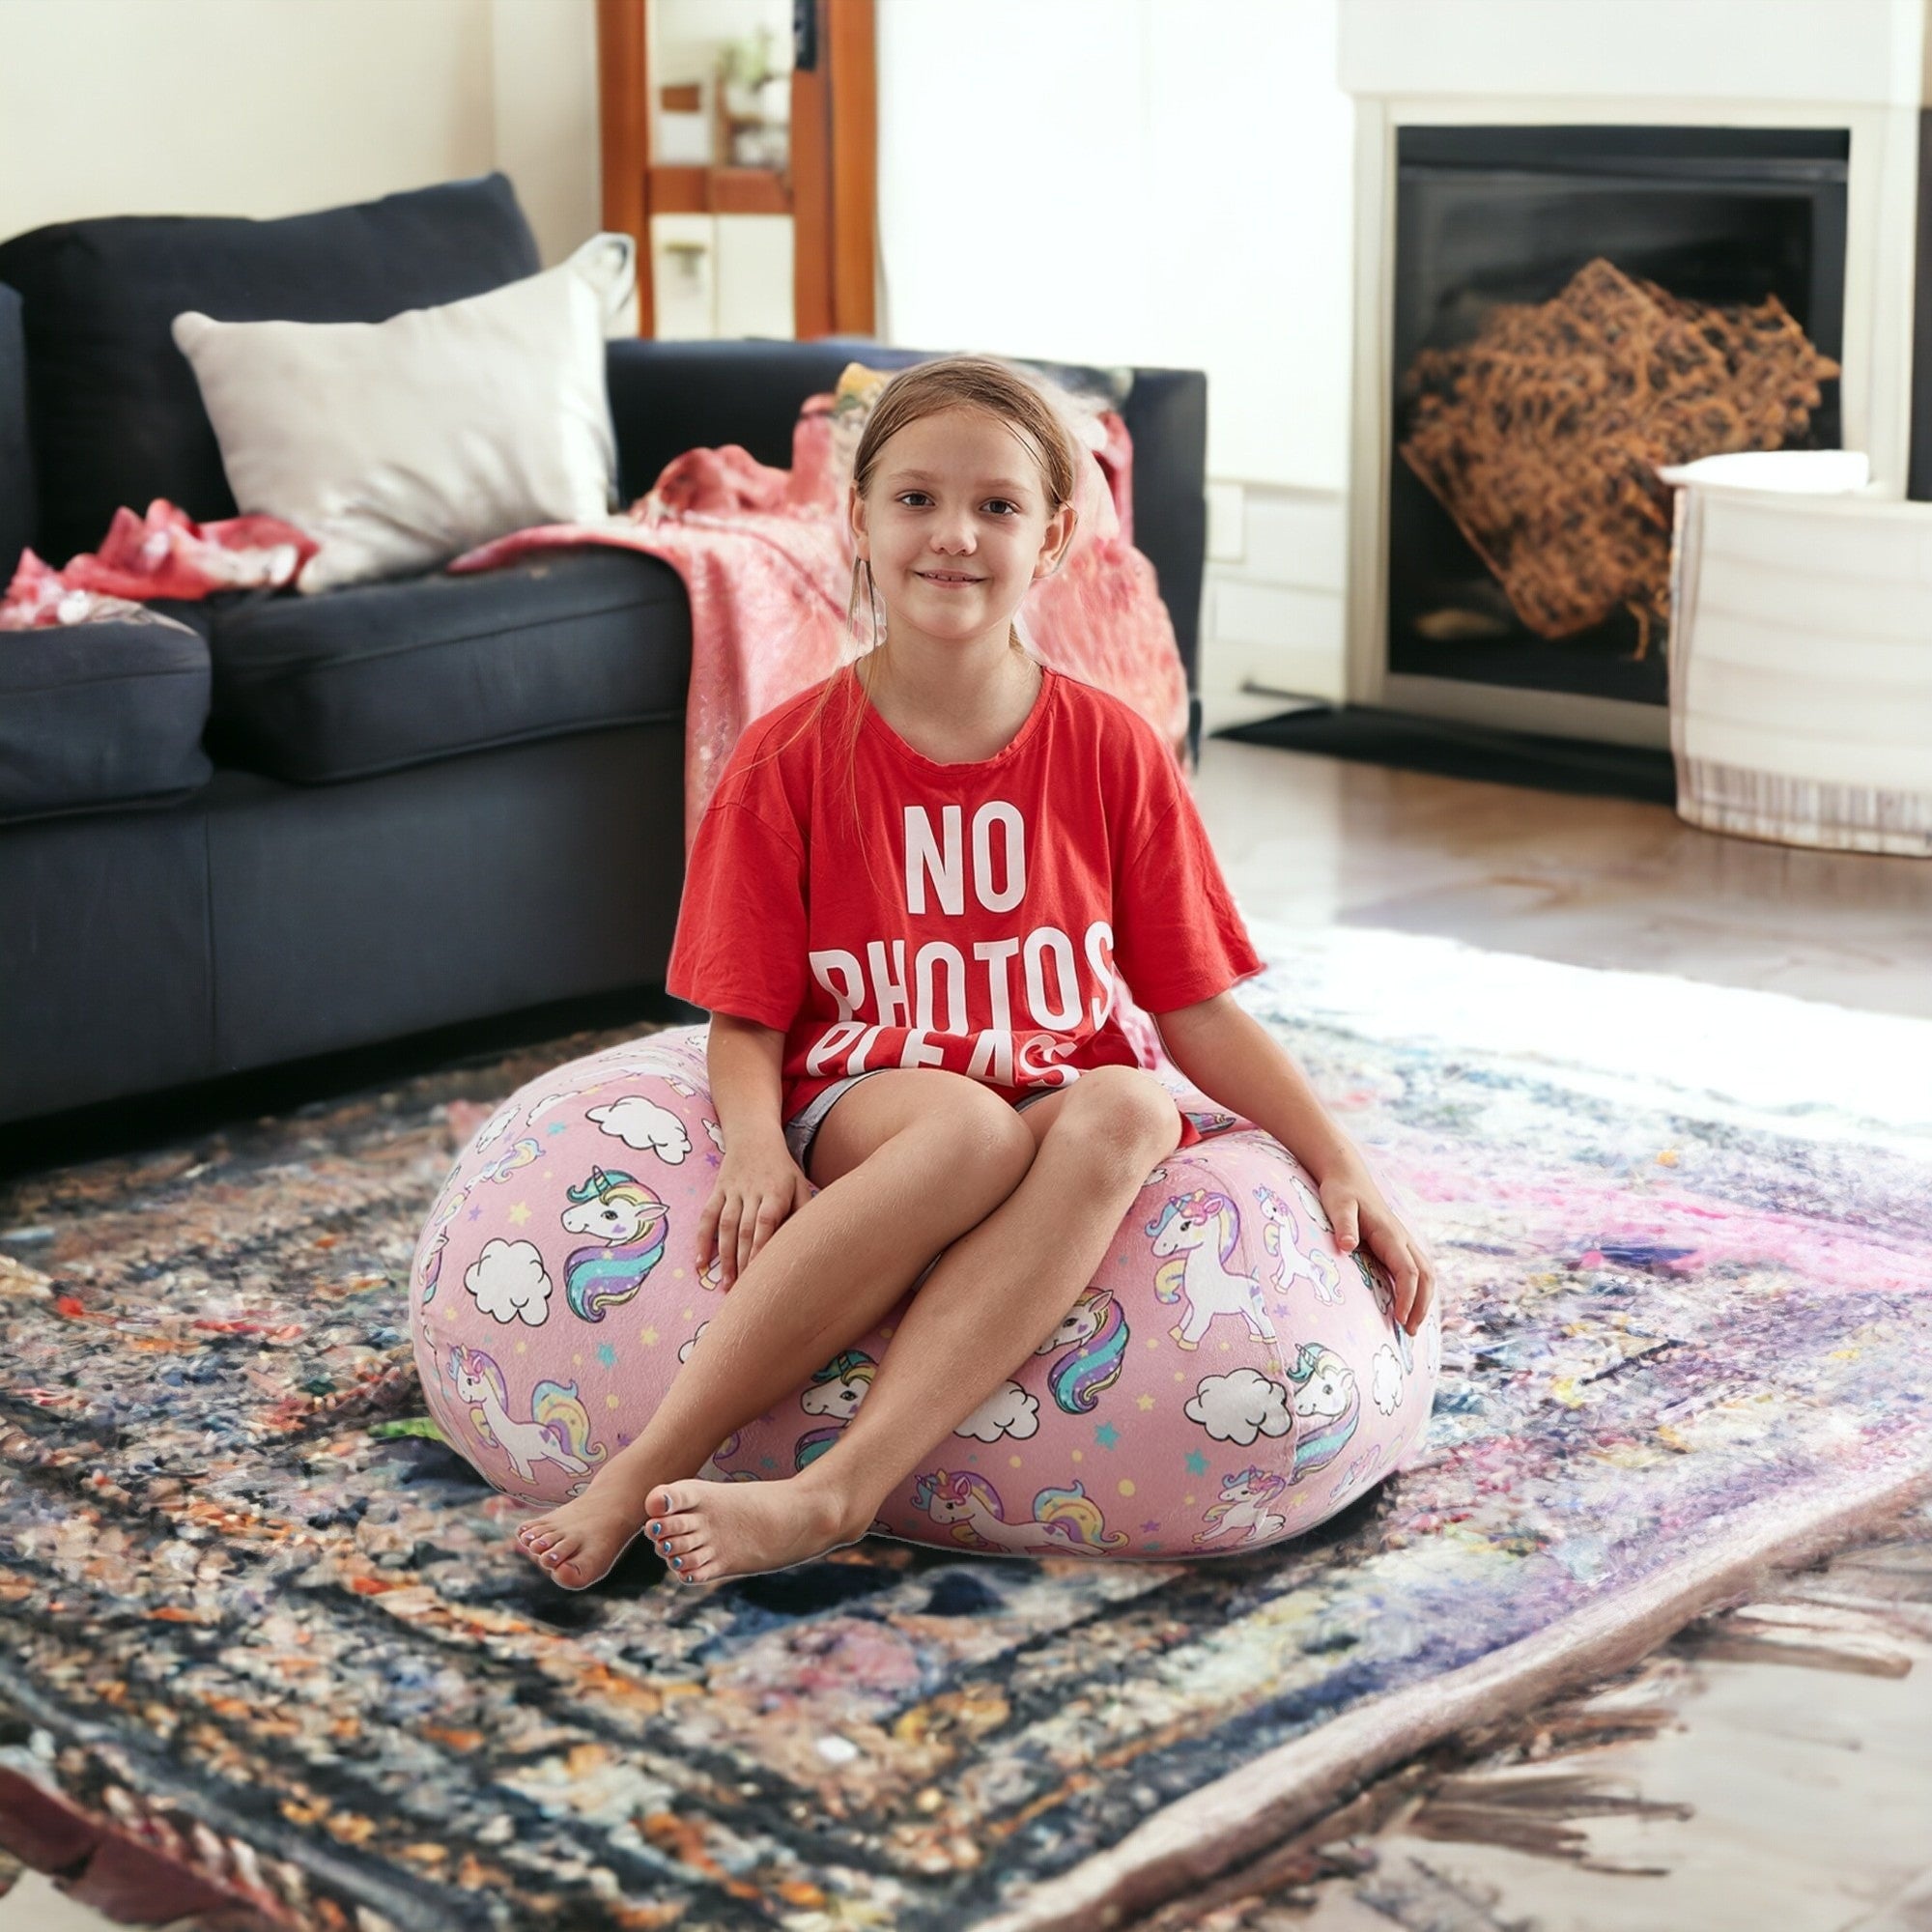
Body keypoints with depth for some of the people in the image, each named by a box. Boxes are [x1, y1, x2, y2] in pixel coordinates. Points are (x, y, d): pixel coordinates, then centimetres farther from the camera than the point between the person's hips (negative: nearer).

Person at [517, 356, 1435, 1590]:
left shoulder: (1113, 753, 5)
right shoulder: (791, 760, 1)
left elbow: (1200, 1011, 5)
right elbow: (746, 1021, 0)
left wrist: (1342, 1165, -6)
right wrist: (756, 1149, -21)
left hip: (1063, 1106, 2)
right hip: (857, 1112, -2)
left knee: (1129, 1113, -35)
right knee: (971, 1128, -38)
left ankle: (837, 1492, -43)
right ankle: (642, 1472, -36)